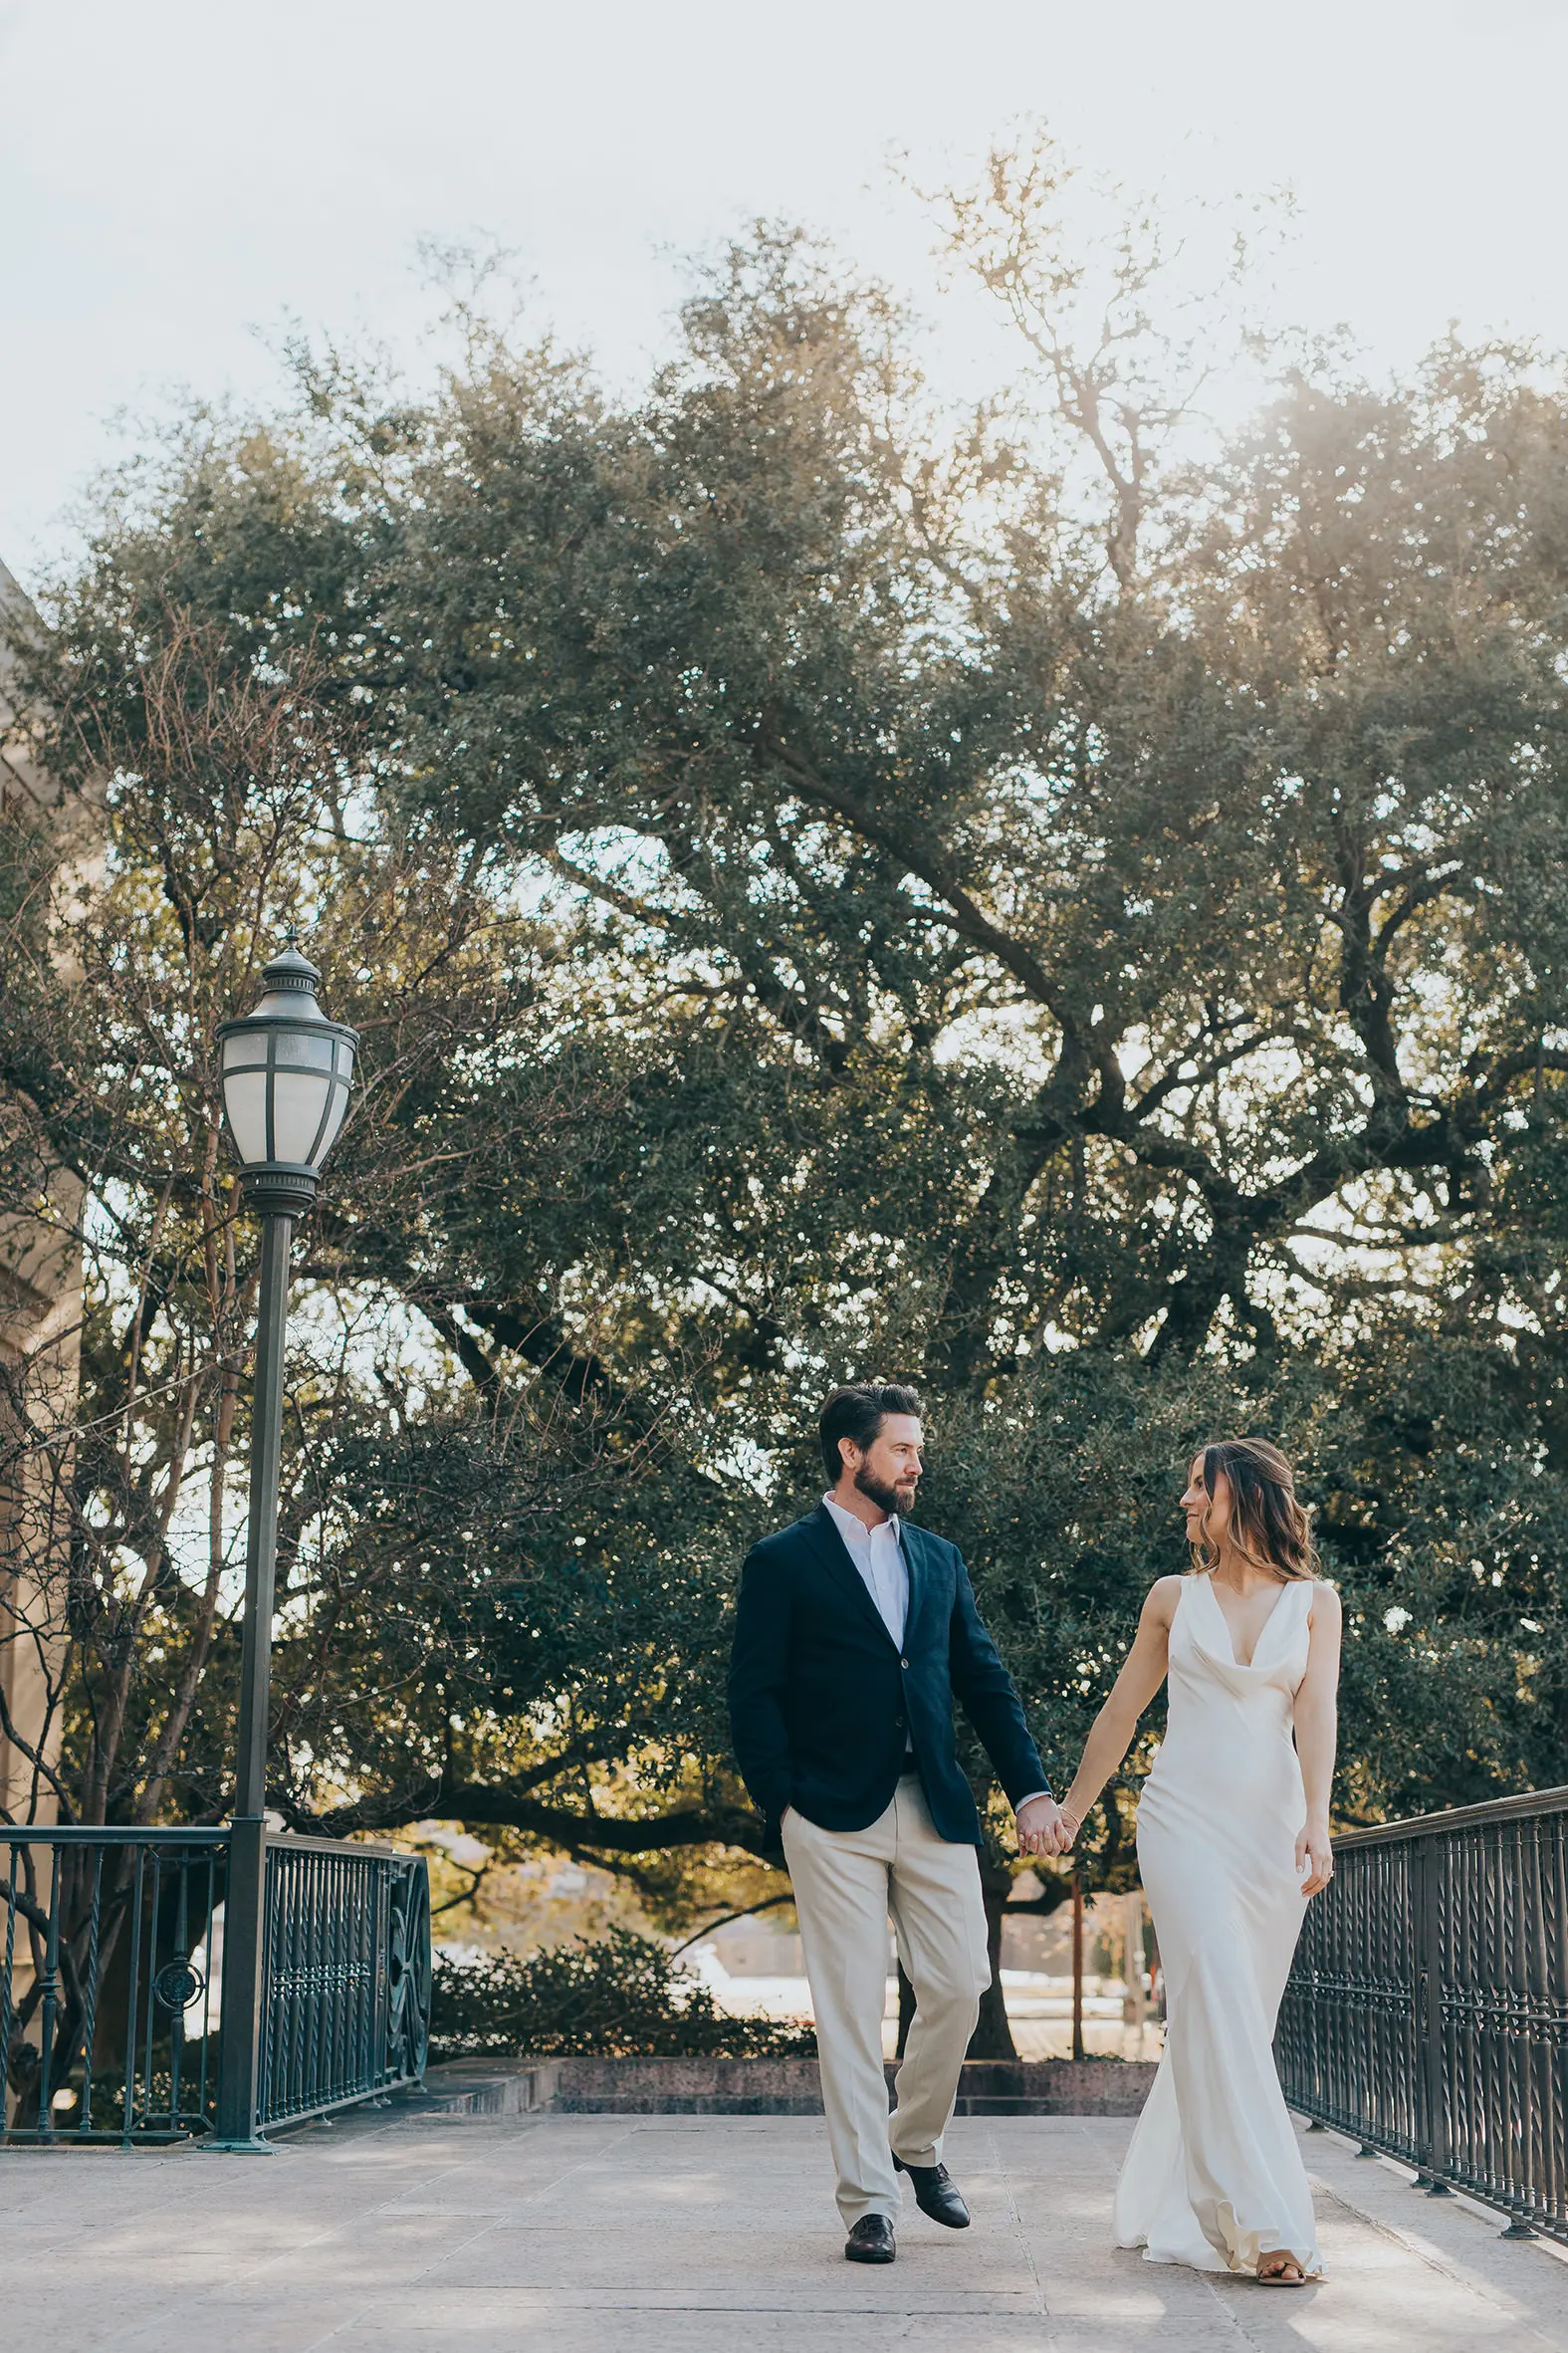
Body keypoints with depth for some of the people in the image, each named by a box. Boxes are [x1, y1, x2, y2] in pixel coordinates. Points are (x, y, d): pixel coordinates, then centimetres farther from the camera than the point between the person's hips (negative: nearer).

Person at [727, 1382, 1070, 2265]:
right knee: (851, 2007, -2)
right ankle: (869, 2200, 6)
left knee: (960, 1985, 1)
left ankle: (917, 2142, 26)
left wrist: (1032, 1790, 6)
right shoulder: (783, 1562, 1)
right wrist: (781, 1806, -10)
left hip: (936, 1810, 4)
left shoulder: (940, 1559, 16)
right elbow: (754, 1696, -2)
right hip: (835, 1817, -4)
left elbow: (986, 1681, 15)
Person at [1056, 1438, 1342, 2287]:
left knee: (1238, 2019, 6)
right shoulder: (1174, 1598, 8)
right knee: (1217, 2009, -14)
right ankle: (1262, 2224, -16)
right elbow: (1121, 1710, 15)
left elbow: (1315, 1714, -5)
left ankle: (1168, 2201, 22)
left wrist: (1316, 1821, -18)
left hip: (1272, 1825, 1)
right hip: (1185, 1818, -1)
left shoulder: (1314, 1602, 7)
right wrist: (1069, 1813, 18)